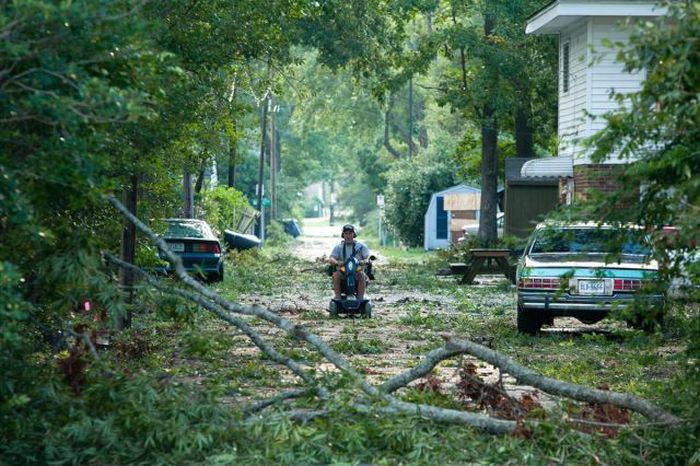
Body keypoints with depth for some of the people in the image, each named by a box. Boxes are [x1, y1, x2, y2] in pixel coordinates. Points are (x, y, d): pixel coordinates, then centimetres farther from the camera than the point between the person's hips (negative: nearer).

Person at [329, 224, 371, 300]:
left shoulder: (361, 246, 10)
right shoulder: (338, 247, 12)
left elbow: (368, 256, -1)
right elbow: (331, 259, -1)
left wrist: (365, 261, -27)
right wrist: (337, 262, -25)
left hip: (357, 271, -1)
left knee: (361, 274, -34)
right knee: (336, 275, -31)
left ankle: (360, 298, -36)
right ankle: (337, 298, -32)